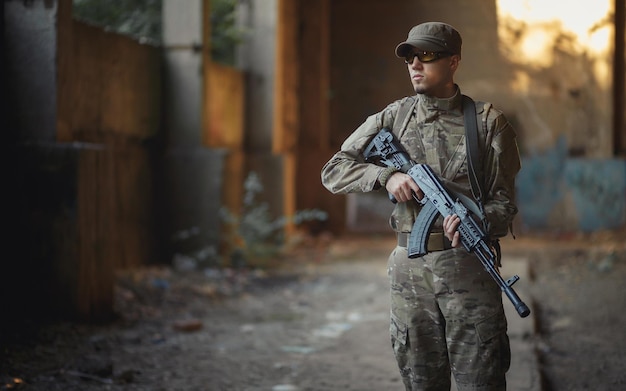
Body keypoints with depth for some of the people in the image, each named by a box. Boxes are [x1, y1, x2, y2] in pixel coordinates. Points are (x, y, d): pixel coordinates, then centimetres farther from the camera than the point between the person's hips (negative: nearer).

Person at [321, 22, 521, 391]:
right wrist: (386, 175, -9)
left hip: (468, 267, -3)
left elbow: (504, 202, -1)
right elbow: (334, 172, 9)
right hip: (409, 269, 3)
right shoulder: (393, 118, 9)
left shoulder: (488, 121, 1)